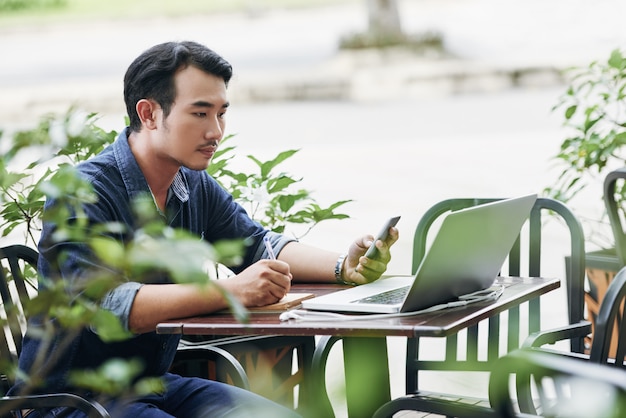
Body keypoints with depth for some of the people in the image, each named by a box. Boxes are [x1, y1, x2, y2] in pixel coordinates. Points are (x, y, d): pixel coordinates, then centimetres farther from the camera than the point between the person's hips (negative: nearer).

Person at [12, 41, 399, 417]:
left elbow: (259, 246, 12)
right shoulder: (83, 193, -19)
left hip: (156, 383, 8)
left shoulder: (197, 188, 7)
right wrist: (229, 291, -38)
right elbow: (102, 304, -31)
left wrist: (344, 267, -8)